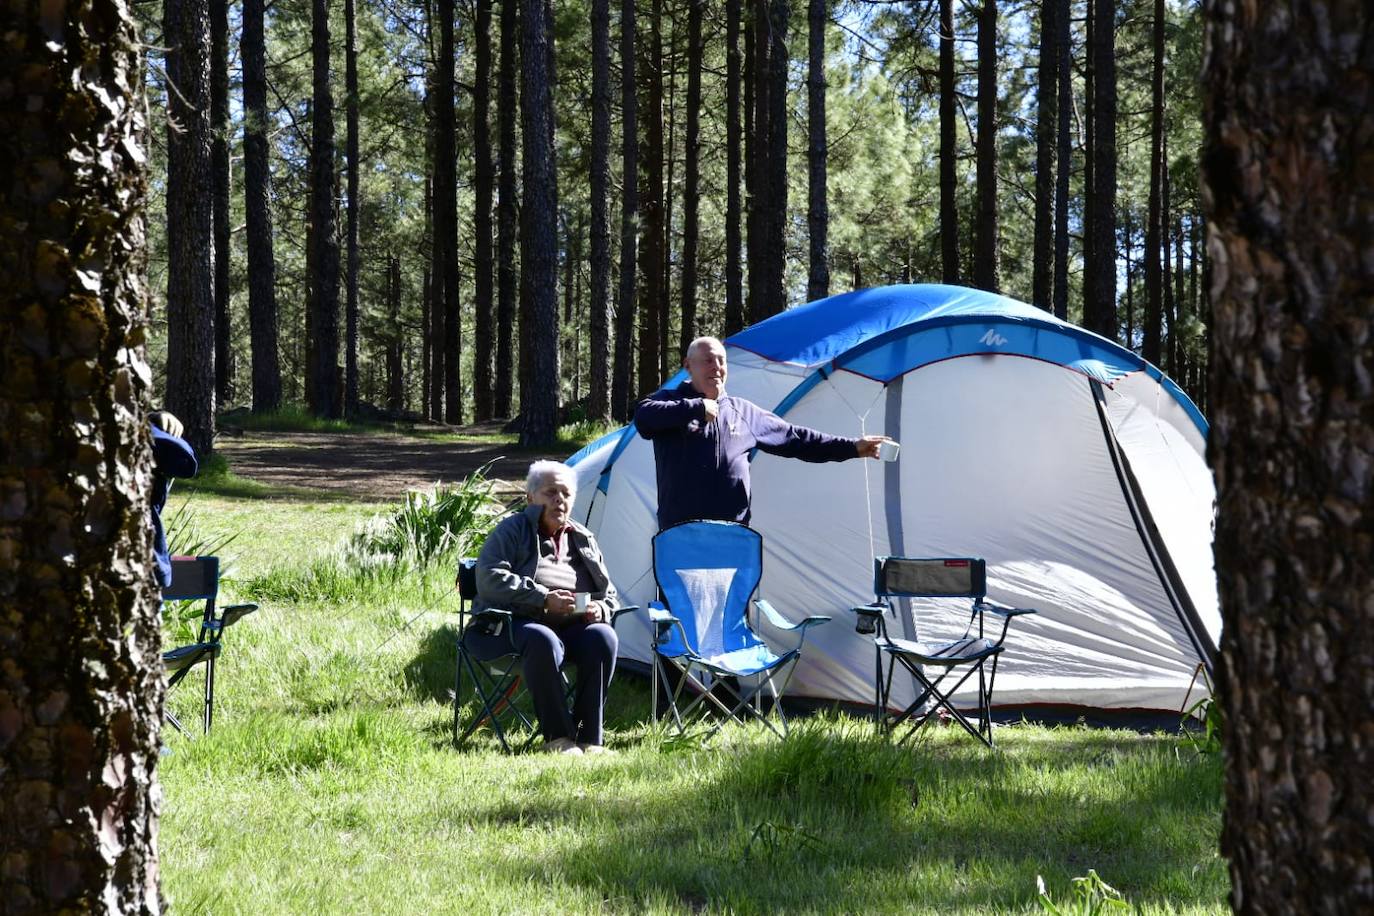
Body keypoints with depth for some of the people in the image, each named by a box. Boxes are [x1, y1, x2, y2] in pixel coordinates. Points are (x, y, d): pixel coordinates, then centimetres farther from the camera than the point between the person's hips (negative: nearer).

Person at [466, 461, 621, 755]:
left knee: (603, 636, -29)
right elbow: (490, 579, -11)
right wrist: (543, 599, -20)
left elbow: (609, 594, 25)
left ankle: (590, 738, -26)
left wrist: (599, 609, -2)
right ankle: (557, 737, -32)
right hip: (516, 623, -5)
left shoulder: (583, 539, 21)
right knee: (543, 642, -40)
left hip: (571, 626, 5)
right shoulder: (512, 530, 5)